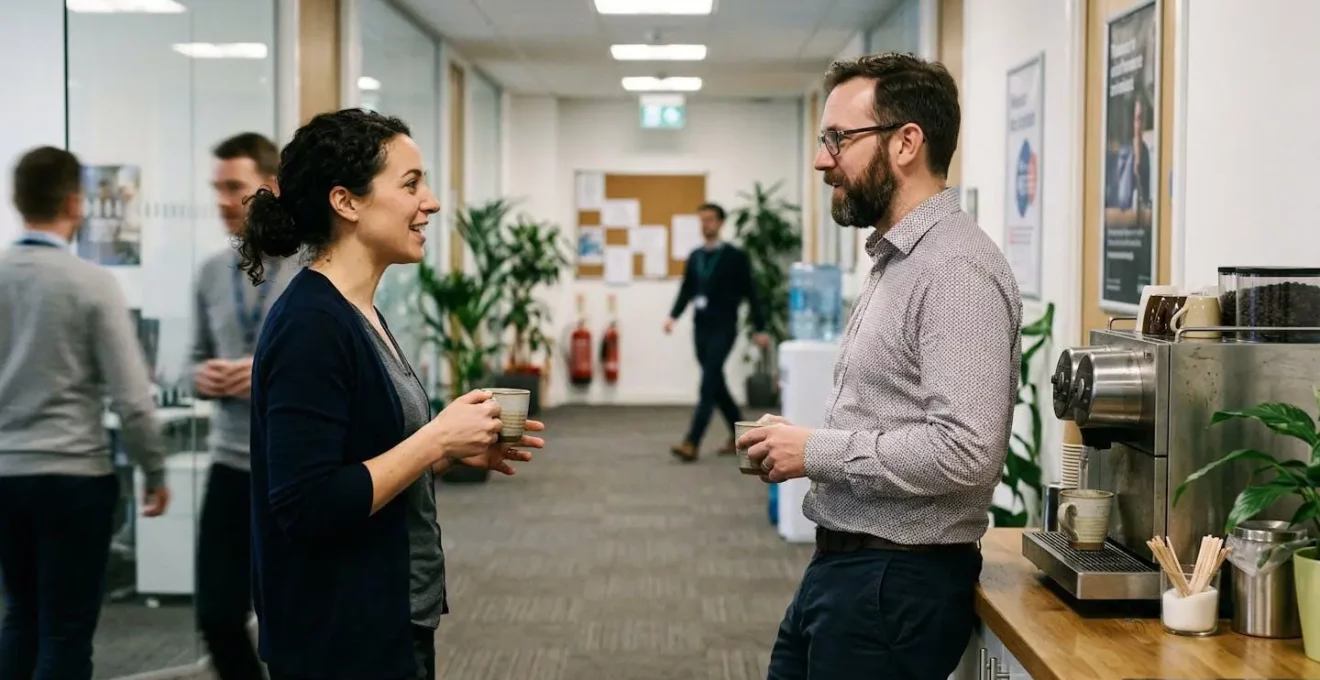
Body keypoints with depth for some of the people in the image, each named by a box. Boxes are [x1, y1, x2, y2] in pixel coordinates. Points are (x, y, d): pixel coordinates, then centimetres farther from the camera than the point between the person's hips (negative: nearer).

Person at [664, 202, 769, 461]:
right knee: (716, 384, 12)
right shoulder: (694, 257, 11)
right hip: (701, 327, 6)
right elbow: (686, 291, 12)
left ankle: (691, 444, -19)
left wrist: (759, 328, -5)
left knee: (708, 385, -13)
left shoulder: (735, 256, -4)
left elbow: (750, 294, -3)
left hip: (723, 328, -6)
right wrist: (673, 316, -4)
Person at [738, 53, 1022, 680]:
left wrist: (817, 452, -18)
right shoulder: (895, 260, 14)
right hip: (841, 566, 9)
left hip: (896, 585, -9)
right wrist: (800, 445, 5)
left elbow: (964, 450, -27)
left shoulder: (956, 269, -18)